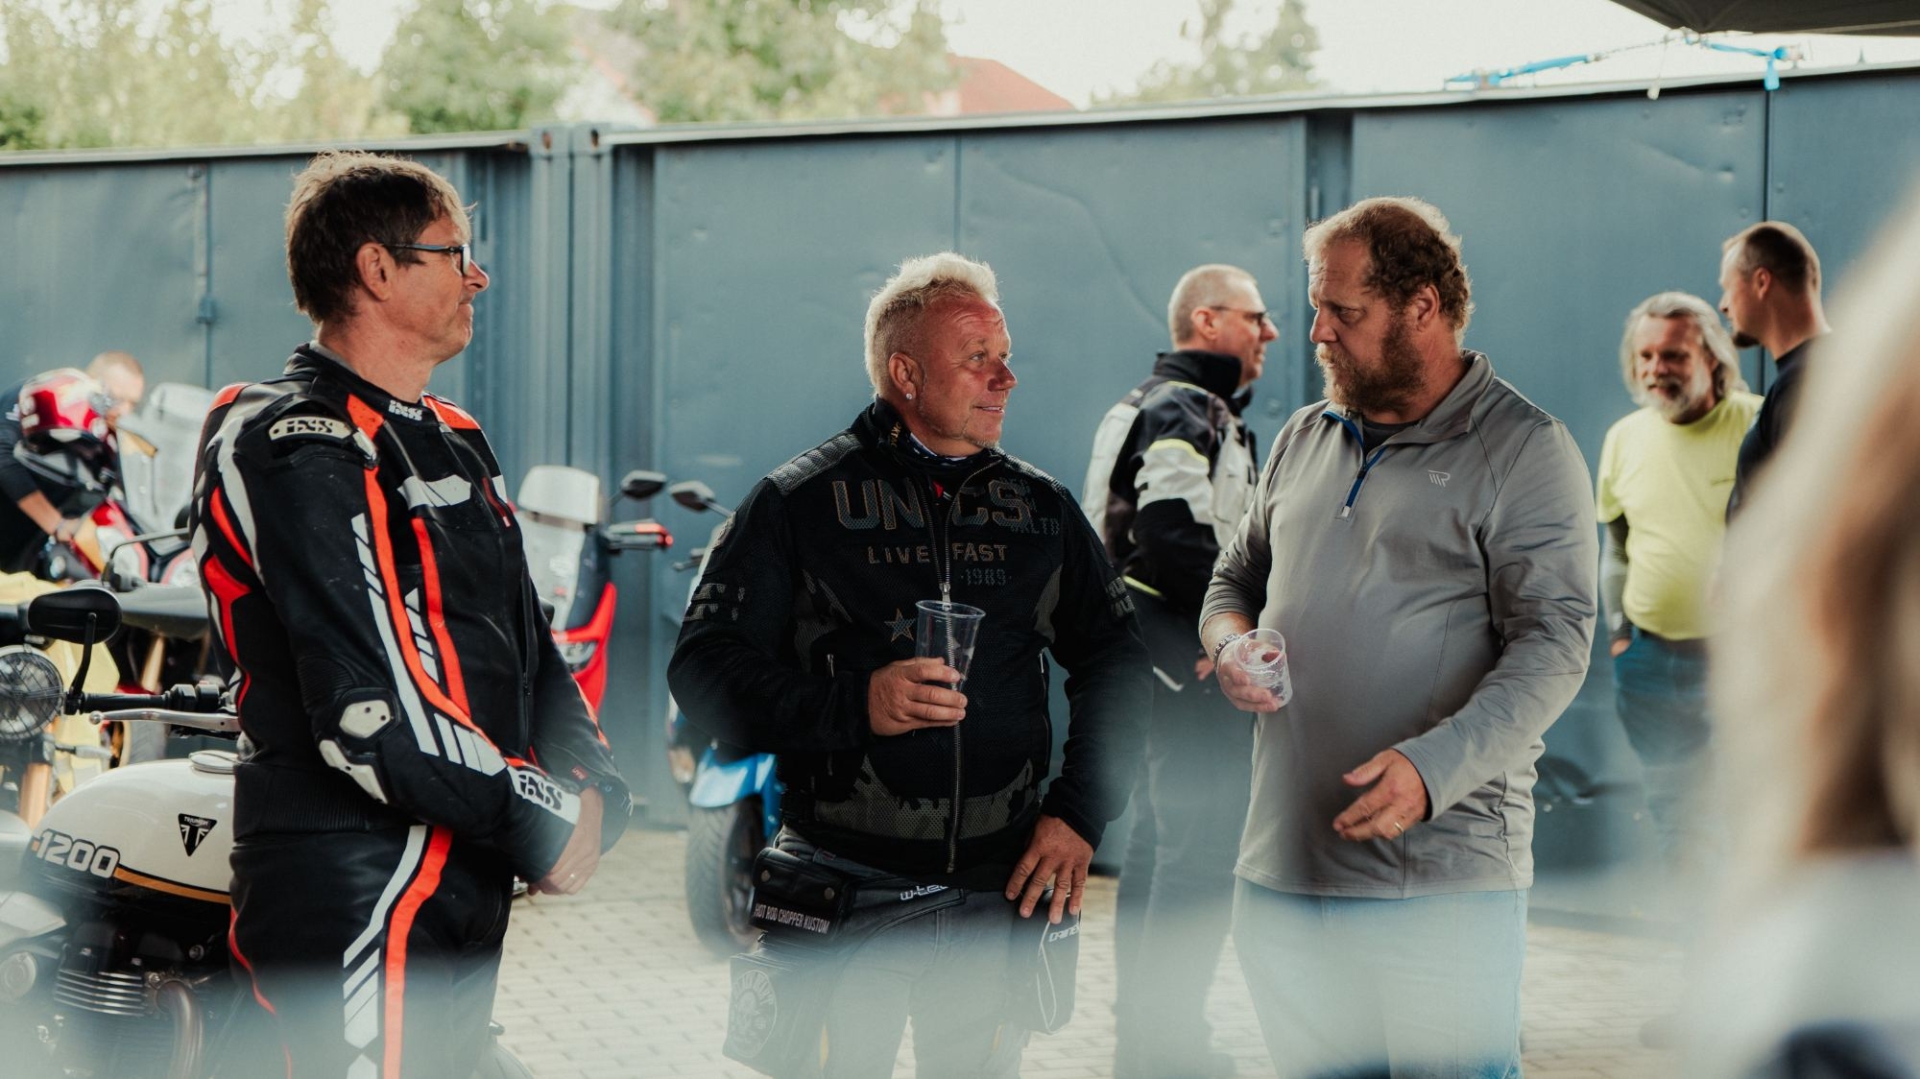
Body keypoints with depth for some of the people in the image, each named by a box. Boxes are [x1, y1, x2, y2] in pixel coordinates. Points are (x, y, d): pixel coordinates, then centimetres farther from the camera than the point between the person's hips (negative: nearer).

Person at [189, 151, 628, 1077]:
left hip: (465, 888, 10)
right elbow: (375, 707, -22)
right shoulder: (302, 449, -14)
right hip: (355, 889, -10)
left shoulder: (450, 441, 19)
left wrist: (588, 785, 0)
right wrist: (543, 821, -14)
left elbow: (525, 644, 18)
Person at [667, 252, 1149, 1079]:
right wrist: (853, 707, -20)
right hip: (841, 901, -3)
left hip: (998, 895, 4)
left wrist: (1079, 813, 5)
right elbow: (703, 669, -6)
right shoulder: (800, 502, -1)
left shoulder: (1043, 509, 10)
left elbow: (1114, 665, 18)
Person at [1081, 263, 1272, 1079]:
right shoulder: (1186, 414, -14)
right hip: (1194, 674, -11)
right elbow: (1175, 535, -27)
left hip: (1157, 666, 11)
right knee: (1202, 857, -8)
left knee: (1157, 844, 16)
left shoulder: (1148, 408, 20)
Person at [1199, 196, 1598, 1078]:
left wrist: (1432, 768, -26)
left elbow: (1553, 645, -13)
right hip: (1280, 871, 6)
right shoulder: (1305, 438, 16)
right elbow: (1237, 577, 26)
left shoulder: (1522, 449, -5)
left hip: (1444, 881, -6)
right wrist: (1232, 642, 1)